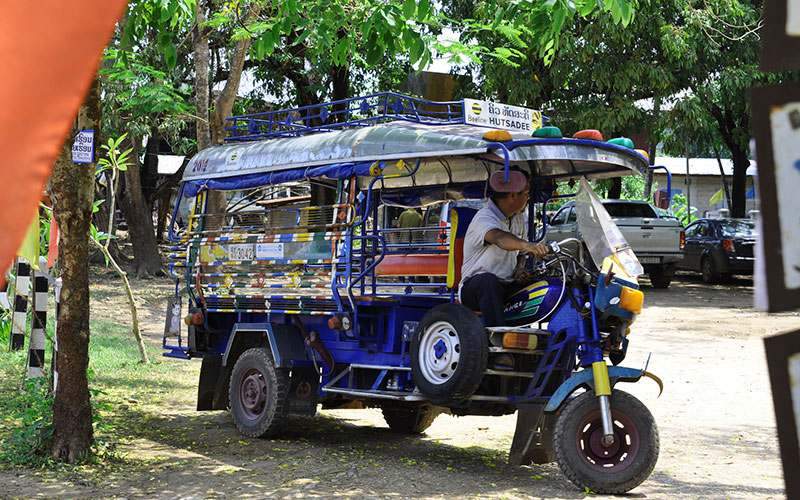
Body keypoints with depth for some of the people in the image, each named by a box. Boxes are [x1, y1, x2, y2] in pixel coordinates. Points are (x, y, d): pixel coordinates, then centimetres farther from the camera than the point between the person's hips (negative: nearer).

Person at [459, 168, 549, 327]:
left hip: (508, 289, 7)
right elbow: (499, 238, -40)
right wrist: (527, 245, -59)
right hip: (474, 288, -7)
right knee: (488, 280, -40)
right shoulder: (484, 218, -16)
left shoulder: (520, 218, 11)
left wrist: (520, 268, -1)